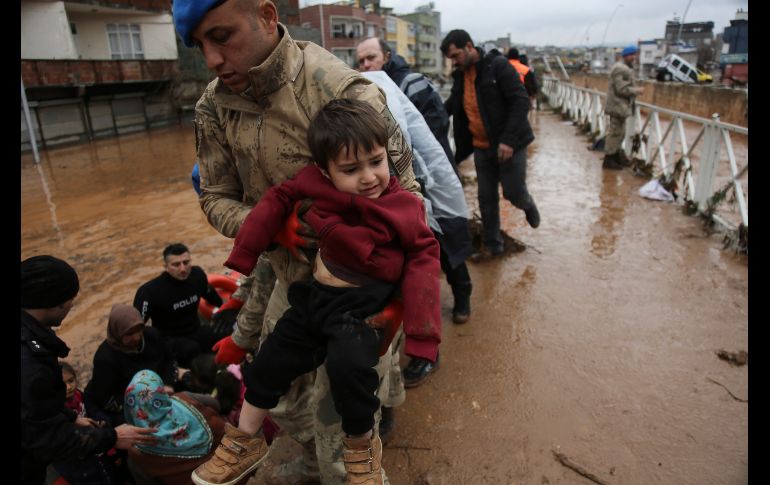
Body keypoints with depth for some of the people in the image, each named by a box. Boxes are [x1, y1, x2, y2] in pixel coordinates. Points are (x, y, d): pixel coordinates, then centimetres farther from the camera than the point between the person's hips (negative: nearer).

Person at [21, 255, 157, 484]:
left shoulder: (28, 335, -5)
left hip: (30, 448, 8)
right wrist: (112, 438, -19)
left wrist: (72, 417, 12)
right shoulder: (28, 361, -36)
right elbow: (49, 438, -28)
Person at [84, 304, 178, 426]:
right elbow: (104, 399, -21)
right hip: (119, 410, -5)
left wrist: (168, 385, -13)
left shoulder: (151, 335, -11)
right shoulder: (105, 358, -24)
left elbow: (170, 360, 3)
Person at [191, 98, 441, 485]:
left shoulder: (403, 207, -15)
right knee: (271, 360, 15)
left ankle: (362, 444, 3)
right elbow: (278, 199, 5)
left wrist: (422, 336, -20)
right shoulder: (316, 184, -7)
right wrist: (243, 256, 8)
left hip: (363, 306, -5)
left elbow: (423, 258, -15)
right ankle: (246, 441, 42)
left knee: (347, 364, -31)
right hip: (315, 295, 6)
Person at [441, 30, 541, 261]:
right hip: (481, 147, 6)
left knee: (513, 192, -1)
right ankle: (492, 245, 21)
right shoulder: (460, 76, 7)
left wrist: (509, 140, -25)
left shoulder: (498, 65, -13)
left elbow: (521, 101, -18)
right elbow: (450, 107, 20)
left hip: (509, 145, -6)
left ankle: (528, 205, 35)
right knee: (486, 198, 8)